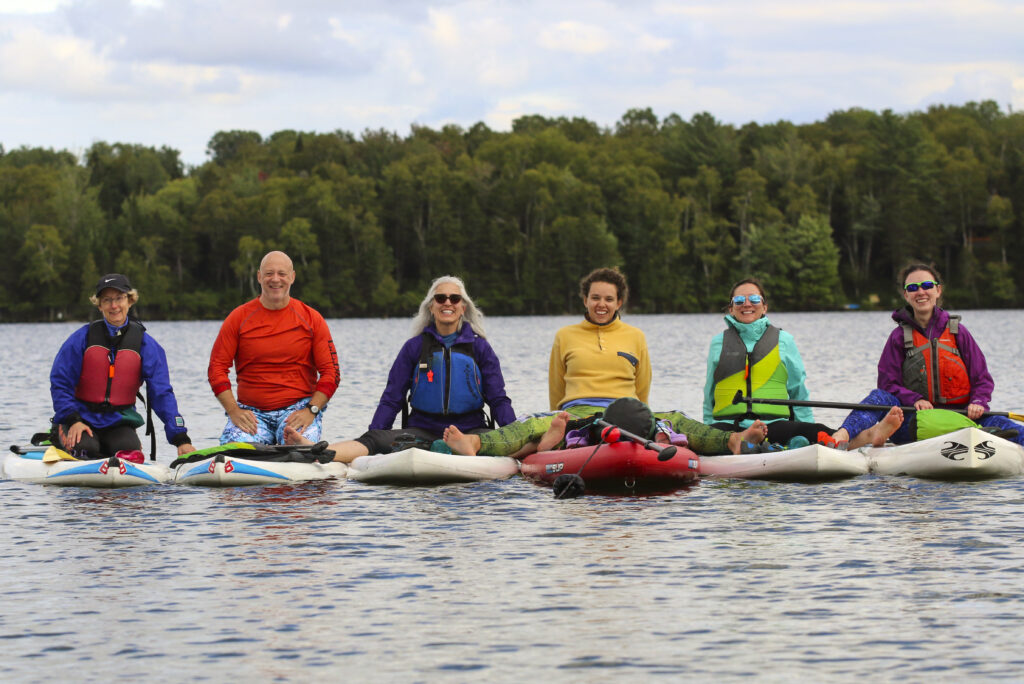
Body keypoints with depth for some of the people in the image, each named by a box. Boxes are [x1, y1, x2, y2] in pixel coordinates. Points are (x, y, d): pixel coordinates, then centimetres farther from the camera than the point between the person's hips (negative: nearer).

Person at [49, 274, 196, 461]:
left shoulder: (145, 344, 1)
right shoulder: (83, 338, -3)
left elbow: (162, 393, -3)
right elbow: (60, 382, -2)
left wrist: (181, 439, -13)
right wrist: (73, 421, -17)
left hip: (120, 421, 2)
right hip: (81, 416, -2)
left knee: (132, 458, -27)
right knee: (86, 451, -32)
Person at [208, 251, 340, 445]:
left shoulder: (311, 319, 5)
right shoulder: (238, 318, 5)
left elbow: (330, 372, 4)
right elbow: (217, 368, 4)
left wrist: (311, 410, -11)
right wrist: (234, 411, -9)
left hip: (299, 408, -1)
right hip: (252, 412, 1)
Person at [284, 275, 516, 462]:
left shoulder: (479, 347, 9)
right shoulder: (414, 347, 10)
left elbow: (498, 400, 7)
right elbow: (391, 399, 10)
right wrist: (374, 436, -2)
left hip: (469, 430, 1)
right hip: (423, 429, -1)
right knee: (375, 439, -28)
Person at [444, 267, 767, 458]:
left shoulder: (635, 337, 16)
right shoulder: (565, 336, 16)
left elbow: (642, 390, 20)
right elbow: (556, 391, 20)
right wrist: (561, 421, 16)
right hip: (575, 413, -1)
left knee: (674, 421, -28)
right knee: (535, 425, -33)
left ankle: (733, 441, -47)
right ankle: (473, 444, -58)